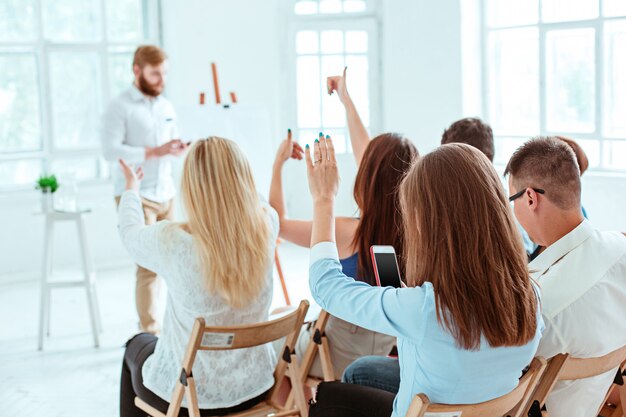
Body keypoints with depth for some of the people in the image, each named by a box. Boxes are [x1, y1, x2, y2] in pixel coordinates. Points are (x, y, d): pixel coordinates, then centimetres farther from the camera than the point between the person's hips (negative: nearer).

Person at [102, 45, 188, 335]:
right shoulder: (119, 107, -8)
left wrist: (179, 148, -2)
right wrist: (154, 152, -23)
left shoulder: (166, 106, 14)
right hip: (136, 197, -7)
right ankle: (150, 332, 0)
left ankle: (151, 323, 20)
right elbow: (110, 150, -16)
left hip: (166, 194, 7)